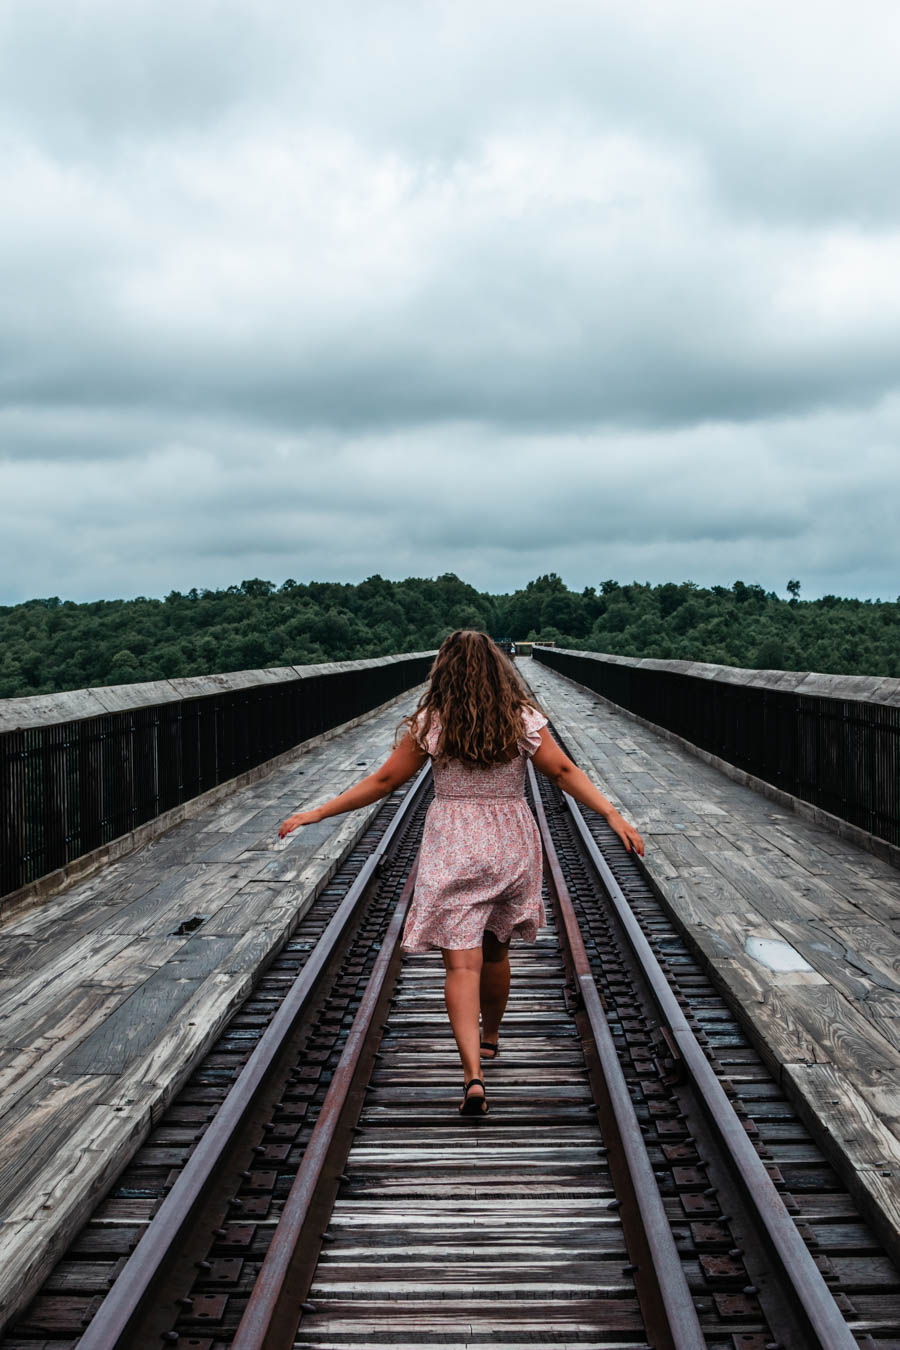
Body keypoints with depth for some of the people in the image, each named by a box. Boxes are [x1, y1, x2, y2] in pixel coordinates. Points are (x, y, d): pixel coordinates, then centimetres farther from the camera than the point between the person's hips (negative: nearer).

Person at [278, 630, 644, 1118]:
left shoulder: (432, 724, -6)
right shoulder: (523, 719, -2)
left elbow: (383, 781, -3)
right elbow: (565, 772, -3)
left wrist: (316, 813, 4)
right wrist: (613, 815, 2)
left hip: (452, 849, -3)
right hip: (511, 845, 3)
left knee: (461, 963, -5)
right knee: (495, 951, 21)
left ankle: (473, 1074, -18)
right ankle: (490, 1037, 42)